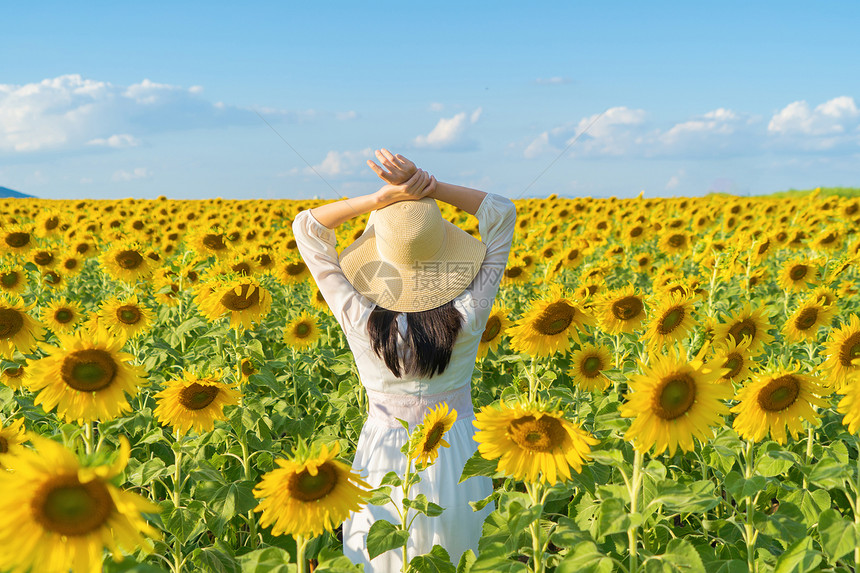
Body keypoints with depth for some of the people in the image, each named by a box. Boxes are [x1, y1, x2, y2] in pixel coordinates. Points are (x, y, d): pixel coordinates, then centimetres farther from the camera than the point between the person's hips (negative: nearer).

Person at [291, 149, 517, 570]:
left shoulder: (359, 321, -22)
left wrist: (380, 198, -22)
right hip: (458, 454, 1)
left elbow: (305, 226, -11)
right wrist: (427, 186, -21)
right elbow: (503, 212, -12)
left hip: (386, 459, 0)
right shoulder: (467, 318, -21)